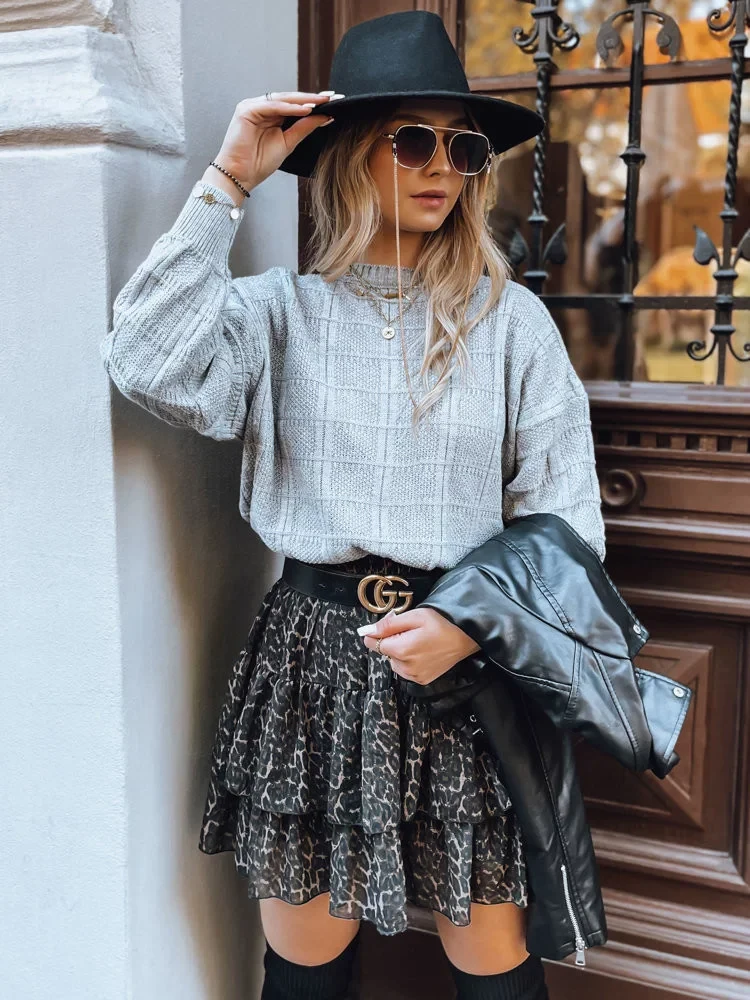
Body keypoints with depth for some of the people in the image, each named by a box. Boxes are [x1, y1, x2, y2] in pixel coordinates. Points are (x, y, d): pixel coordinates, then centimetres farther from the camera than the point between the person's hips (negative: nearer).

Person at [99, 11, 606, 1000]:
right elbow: (150, 367, -17)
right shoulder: (280, 310, 2)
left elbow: (565, 517, 1)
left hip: (468, 659, 0)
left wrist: (473, 623, -13)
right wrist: (227, 183, -11)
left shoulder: (510, 318, 1)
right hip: (311, 654, 1)